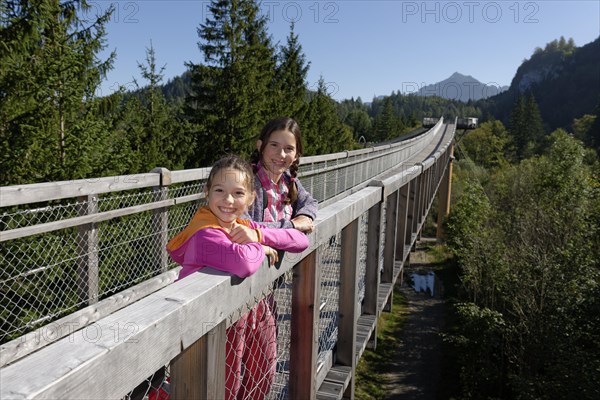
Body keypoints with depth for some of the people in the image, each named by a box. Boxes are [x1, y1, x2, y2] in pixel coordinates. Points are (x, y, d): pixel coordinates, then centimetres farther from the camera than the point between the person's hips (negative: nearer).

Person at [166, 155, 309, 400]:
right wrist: (261, 249, -23)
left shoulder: (243, 226, 0)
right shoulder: (206, 234, -25)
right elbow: (244, 262, -46)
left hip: (246, 314, 8)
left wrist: (258, 235, -17)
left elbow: (301, 241, -2)